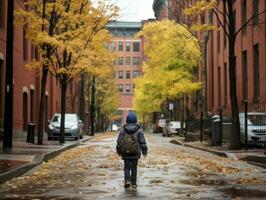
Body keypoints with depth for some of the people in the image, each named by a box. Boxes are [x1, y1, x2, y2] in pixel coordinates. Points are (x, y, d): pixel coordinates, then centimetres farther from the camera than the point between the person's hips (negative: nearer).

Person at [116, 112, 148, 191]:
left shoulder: (123, 131, -1)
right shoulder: (139, 131, -3)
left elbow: (119, 142, 3)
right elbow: (142, 142, -3)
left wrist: (119, 151, 14)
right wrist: (144, 151, 6)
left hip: (125, 153, 0)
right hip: (135, 153, 0)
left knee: (127, 167, 11)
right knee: (134, 168, 8)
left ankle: (127, 180, -8)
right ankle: (133, 184, 10)